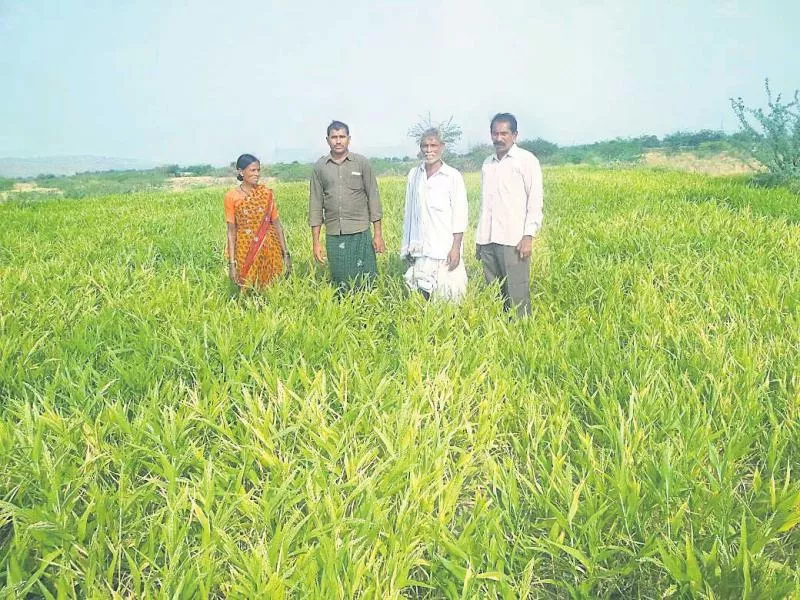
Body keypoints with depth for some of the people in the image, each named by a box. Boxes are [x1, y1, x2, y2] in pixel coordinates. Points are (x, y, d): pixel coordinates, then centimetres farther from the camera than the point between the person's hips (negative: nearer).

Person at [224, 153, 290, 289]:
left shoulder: (266, 193, 2)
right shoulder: (231, 197, -3)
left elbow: (276, 224, 5)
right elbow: (231, 231, -2)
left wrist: (285, 253, 2)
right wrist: (231, 263, -7)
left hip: (269, 250, 2)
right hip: (246, 252, -2)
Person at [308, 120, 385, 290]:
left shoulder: (362, 163, 2)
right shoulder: (320, 167, 7)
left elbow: (373, 197, 3)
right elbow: (315, 203, 8)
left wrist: (378, 234, -2)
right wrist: (316, 241, 5)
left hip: (360, 233, -2)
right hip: (333, 236, 2)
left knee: (367, 282, -3)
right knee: (340, 284, 5)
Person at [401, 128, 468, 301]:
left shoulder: (453, 176, -3)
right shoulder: (413, 175, 10)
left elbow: (460, 215, -5)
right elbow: (409, 211, 14)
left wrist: (456, 247, -11)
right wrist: (406, 243, 13)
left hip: (444, 249, -4)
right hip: (420, 249, 4)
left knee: (449, 297, -3)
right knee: (423, 293, 4)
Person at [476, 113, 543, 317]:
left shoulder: (526, 160, 0)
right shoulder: (487, 164, 18)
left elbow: (536, 200, -4)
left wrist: (528, 235, -13)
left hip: (513, 239, -5)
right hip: (488, 241, 6)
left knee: (517, 296, -7)